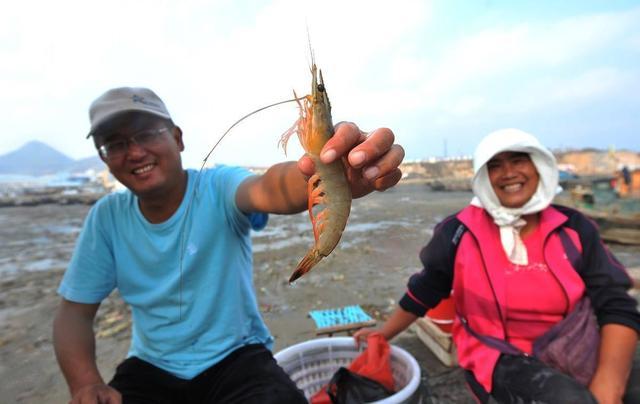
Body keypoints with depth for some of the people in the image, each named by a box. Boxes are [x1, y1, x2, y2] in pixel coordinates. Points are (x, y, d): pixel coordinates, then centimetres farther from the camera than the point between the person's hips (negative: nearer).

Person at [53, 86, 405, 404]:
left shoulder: (218, 187, -16)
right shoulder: (106, 216, -3)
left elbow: (267, 190, -40)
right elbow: (74, 311, 2)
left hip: (236, 357, -2)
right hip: (151, 367, 3)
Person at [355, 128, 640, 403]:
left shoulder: (574, 228, -1)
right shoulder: (460, 232, -10)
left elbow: (617, 308, -5)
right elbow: (423, 291, 1)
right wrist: (382, 334, 10)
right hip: (500, 358, -2)